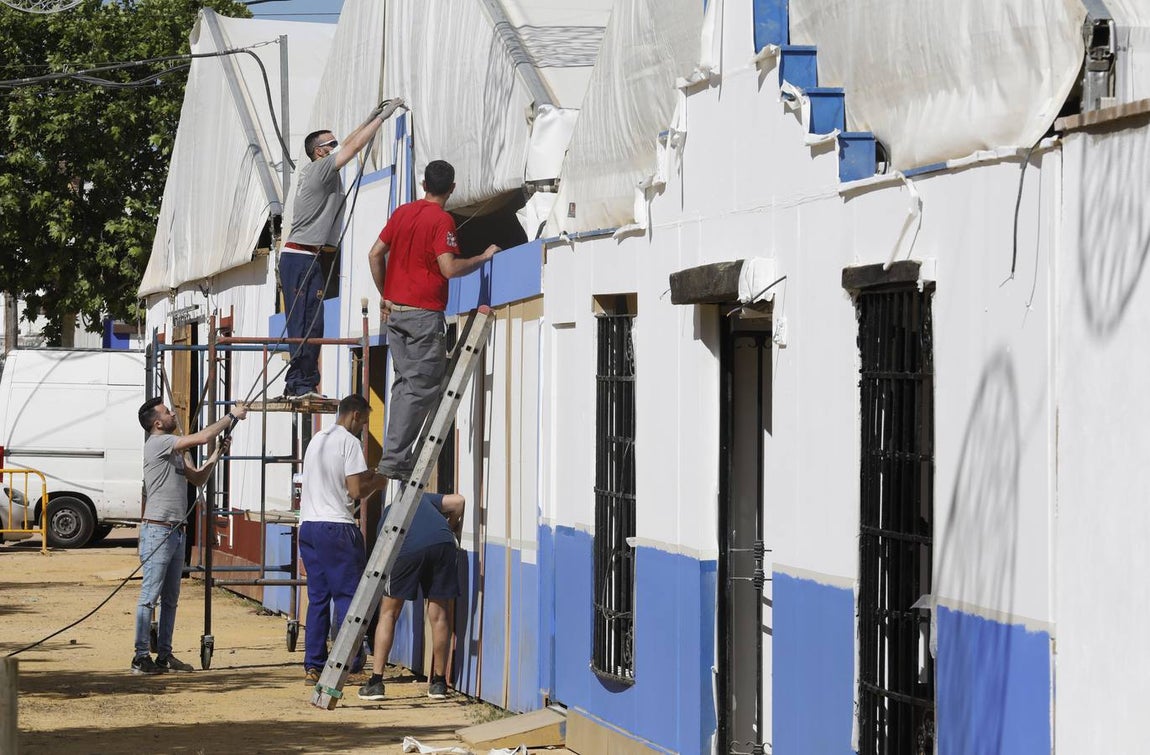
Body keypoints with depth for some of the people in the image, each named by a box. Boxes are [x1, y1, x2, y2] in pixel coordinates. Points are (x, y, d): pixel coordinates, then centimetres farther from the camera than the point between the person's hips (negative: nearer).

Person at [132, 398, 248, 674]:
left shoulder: (175, 450, 18)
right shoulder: (157, 443, -11)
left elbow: (197, 479, 23)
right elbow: (202, 436, -18)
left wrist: (214, 458, 8)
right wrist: (232, 416, -8)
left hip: (176, 531, 10)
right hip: (157, 530, -10)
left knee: (170, 598, 11)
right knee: (150, 596, -8)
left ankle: (164, 655, 16)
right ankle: (141, 657, -6)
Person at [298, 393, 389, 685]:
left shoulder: (317, 439, 18)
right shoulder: (349, 442, -7)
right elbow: (356, 490, -13)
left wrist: (363, 476, 23)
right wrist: (376, 482, 6)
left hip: (308, 526, 8)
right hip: (336, 528, -8)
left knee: (318, 597, 9)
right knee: (348, 595, -2)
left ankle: (313, 666, 7)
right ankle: (348, 664, -5)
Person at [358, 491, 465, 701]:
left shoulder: (387, 513, 34)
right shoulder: (423, 498, 37)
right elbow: (458, 501, 22)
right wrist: (451, 528, 38)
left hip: (409, 548, -1)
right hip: (442, 543, 1)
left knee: (388, 613, 12)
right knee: (438, 614, 13)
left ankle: (376, 681, 6)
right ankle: (439, 682, 20)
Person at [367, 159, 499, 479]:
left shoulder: (402, 213, 10)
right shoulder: (442, 220, -11)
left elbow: (375, 254, 12)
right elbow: (449, 269, -20)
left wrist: (385, 295, 21)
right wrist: (483, 258, -5)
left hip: (395, 309, 7)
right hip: (424, 314, -7)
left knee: (405, 381, 14)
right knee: (422, 386, -4)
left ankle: (395, 456, 11)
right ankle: (394, 459, -9)